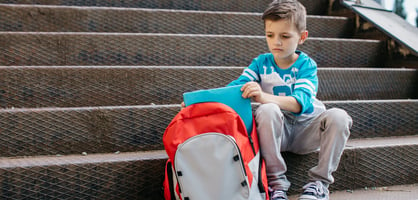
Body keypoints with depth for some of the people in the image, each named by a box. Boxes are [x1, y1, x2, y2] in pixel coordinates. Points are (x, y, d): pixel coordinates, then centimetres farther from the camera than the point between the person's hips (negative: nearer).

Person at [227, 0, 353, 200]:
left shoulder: (306, 65, -7)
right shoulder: (261, 63, 1)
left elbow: (301, 102, -25)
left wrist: (264, 97, -45)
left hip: (306, 131, 0)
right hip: (278, 131, 1)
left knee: (338, 116, -29)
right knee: (267, 110, -33)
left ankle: (319, 181, -15)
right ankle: (276, 181, -24)